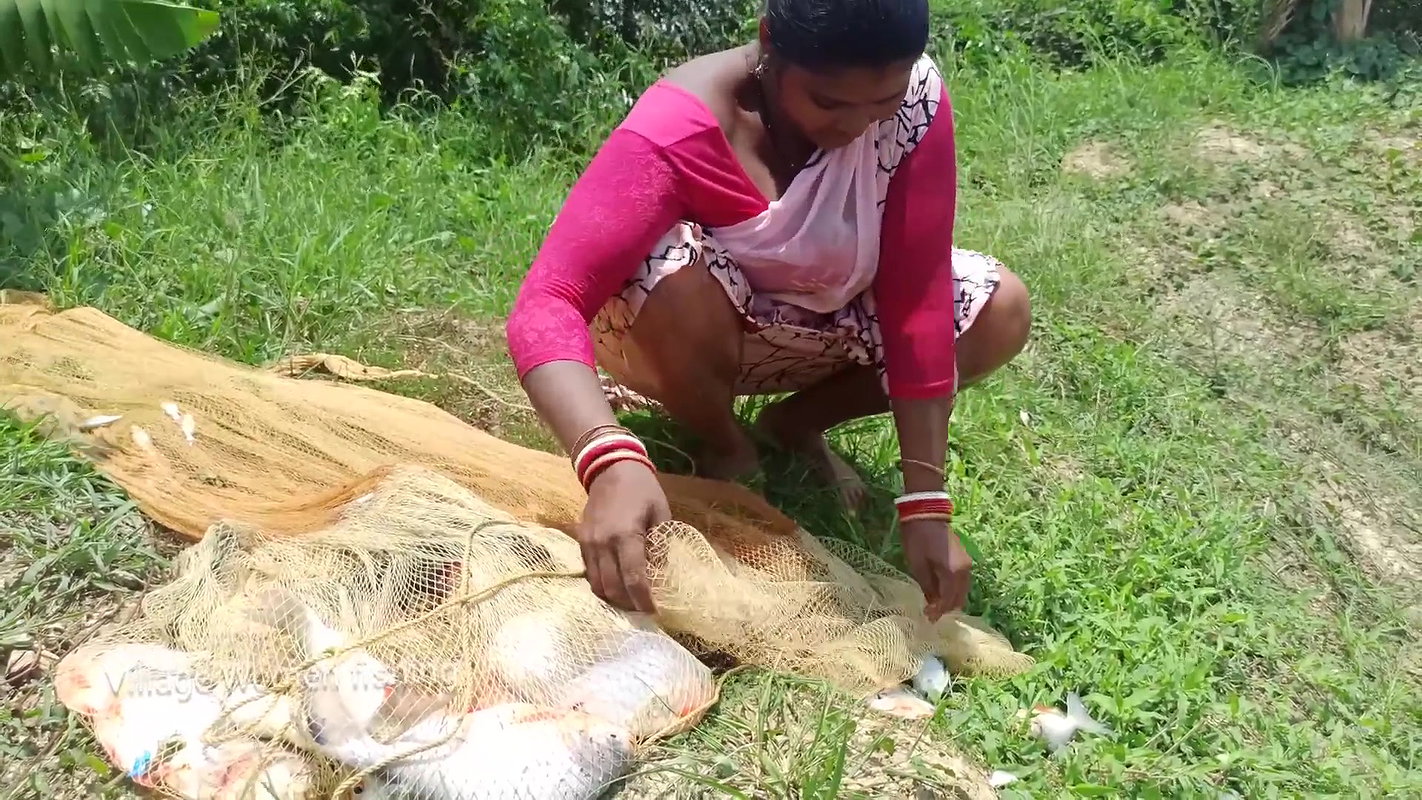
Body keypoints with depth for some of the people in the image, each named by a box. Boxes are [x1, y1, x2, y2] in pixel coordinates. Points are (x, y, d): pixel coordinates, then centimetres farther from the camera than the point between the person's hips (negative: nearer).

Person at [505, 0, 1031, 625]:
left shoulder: (915, 97, -23)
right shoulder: (678, 129, -34)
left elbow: (917, 300, -24)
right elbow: (546, 305, -43)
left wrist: (926, 503, -27)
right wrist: (612, 462, -60)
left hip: (814, 318, 4)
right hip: (687, 333, -3)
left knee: (1000, 311, -17)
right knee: (676, 278, -38)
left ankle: (795, 425, 6)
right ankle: (724, 448, -4)